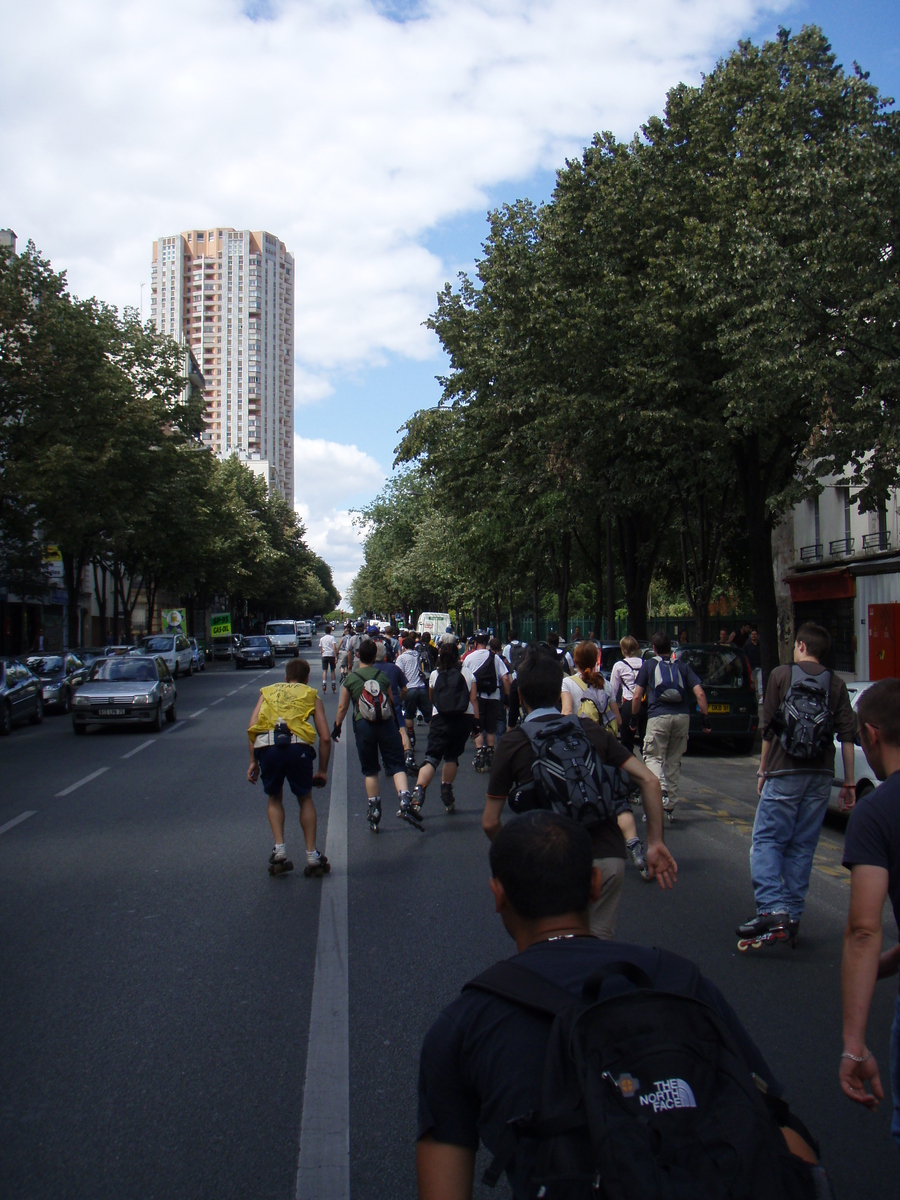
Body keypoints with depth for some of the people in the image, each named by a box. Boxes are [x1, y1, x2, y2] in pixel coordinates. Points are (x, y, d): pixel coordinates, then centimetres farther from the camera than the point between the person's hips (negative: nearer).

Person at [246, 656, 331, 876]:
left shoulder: (268, 691, 31)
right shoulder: (311, 695, 26)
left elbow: (252, 728, 16)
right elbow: (325, 737, 17)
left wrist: (253, 762, 20)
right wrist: (323, 770, 26)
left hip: (266, 744, 1)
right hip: (297, 745, -1)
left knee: (275, 798, 25)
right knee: (305, 799, 21)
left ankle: (279, 849, 12)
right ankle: (312, 856, 19)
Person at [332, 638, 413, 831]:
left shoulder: (350, 679, 3)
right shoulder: (383, 676, 8)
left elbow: (343, 707, 8)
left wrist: (337, 726, 22)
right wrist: (395, 724, 30)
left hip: (363, 725, -1)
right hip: (386, 723, 1)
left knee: (370, 770, 10)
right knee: (396, 765, 1)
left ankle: (374, 810, 13)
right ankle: (404, 799, -21)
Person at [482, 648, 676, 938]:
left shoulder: (512, 742, 6)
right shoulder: (592, 730, 13)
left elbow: (490, 822, 7)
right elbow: (649, 781, 5)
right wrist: (656, 843, 8)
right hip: (610, 857, 3)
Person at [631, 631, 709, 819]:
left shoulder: (649, 665, 10)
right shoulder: (682, 667, 16)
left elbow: (637, 696, 5)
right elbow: (700, 693, 4)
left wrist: (633, 717, 16)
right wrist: (705, 716, 7)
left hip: (658, 716, -3)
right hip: (682, 717, 3)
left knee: (653, 757, 3)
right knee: (674, 761, 14)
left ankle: (660, 788, -26)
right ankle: (670, 805, 18)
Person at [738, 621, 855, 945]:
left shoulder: (781, 675, 1)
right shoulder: (836, 683, 8)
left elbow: (768, 728, 1)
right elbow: (847, 735, 4)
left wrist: (763, 769, 10)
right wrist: (849, 782, 8)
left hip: (785, 772, -4)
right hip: (821, 775, 4)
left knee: (766, 840, -2)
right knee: (802, 846, 10)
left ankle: (773, 909, -19)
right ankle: (792, 917, 12)